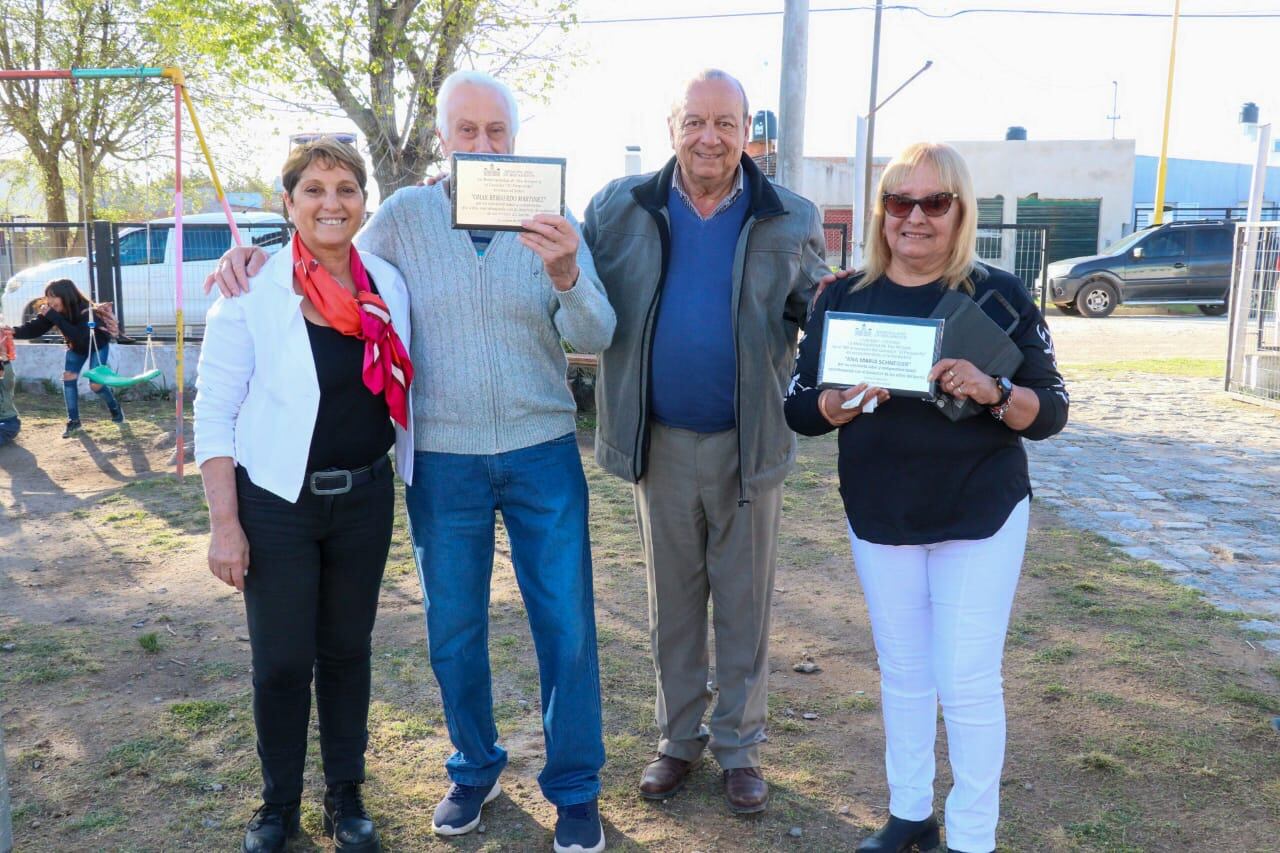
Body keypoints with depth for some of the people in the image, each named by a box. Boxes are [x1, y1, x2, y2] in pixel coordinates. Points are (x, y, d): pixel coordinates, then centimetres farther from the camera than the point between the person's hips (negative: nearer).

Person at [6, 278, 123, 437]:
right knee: (68, 378, -8)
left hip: (97, 346, -5)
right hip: (76, 348, 5)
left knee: (95, 384, -11)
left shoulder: (86, 311, -39)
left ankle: (115, 409, 17)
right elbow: (34, 328, -28)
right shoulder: (51, 311, -22)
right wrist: (15, 331, -49)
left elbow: (79, 337, -49)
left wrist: (54, 316, -53)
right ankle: (73, 421, 1)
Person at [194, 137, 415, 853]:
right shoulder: (254, 292, -10)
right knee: (282, 660, 5)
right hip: (277, 503, -3)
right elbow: (214, 412, -8)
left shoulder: (390, 285, 0)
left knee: (348, 650, 14)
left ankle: (346, 794, 31)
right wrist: (225, 521, -11)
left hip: (365, 499, 3)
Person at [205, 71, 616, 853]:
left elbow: (596, 336, -11)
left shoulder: (553, 224, -3)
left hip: (542, 452, 0)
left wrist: (567, 275, -31)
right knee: (454, 631, 13)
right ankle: (475, 769, 36)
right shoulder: (406, 215, -2)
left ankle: (576, 789, 23)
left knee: (567, 628, 4)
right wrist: (259, 255, -6)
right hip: (443, 459, 1)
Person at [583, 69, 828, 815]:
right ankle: (679, 739, 32)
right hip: (660, 441, 1)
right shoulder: (621, 208, -2)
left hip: (750, 443, -1)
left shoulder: (792, 220, -3)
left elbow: (813, 310, 4)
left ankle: (740, 745, 28)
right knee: (672, 601, 15)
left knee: (746, 604, 10)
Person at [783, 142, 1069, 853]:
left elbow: (1051, 412, -5)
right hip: (879, 516, 3)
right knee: (903, 672, 14)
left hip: (982, 516, -2)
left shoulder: (1000, 295, -6)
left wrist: (993, 392, -25)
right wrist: (852, 398, -22)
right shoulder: (843, 298, 0)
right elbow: (802, 410, -1)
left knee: (968, 680, 0)